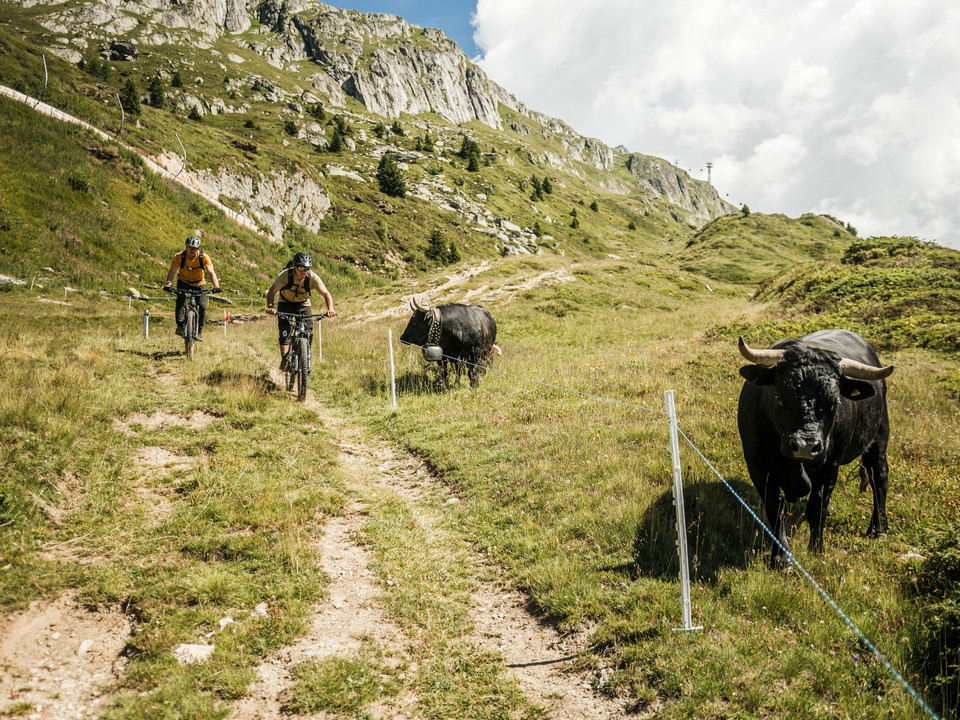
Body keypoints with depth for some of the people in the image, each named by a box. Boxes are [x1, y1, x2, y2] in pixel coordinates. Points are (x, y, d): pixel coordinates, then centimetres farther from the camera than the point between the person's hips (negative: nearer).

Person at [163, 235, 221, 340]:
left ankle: (199, 331, 5)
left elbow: (211, 272, -29)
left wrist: (216, 286, -46)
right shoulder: (179, 256, -23)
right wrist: (168, 283, -43)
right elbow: (172, 271, -25)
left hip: (198, 283, 1)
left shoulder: (204, 257, -23)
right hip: (183, 281, 0)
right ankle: (180, 326, -19)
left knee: (202, 307, -13)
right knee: (181, 300, -28)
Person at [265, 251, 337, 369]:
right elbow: (272, 292, -33)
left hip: (303, 305, 1)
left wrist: (330, 309, -43)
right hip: (286, 304, -1)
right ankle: (284, 359, -16)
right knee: (285, 330, -22)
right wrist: (270, 307, -52)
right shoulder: (285, 275, -29)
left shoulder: (312, 277, -25)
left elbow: (326, 294, -25)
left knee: (308, 332, -14)